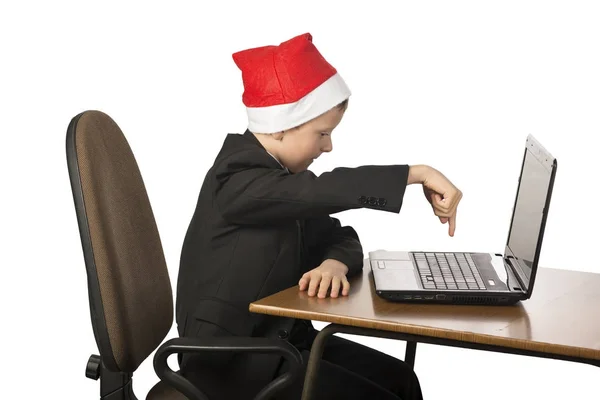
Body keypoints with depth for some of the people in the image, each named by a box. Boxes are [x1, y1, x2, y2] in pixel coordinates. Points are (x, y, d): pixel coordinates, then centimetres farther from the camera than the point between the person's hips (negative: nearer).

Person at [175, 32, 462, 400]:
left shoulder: (286, 176, 7)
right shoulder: (236, 180, -22)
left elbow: (338, 237, 4)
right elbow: (325, 190, -35)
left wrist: (334, 265, -19)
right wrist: (418, 174, -33)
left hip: (280, 339, 9)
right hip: (232, 360, -8)